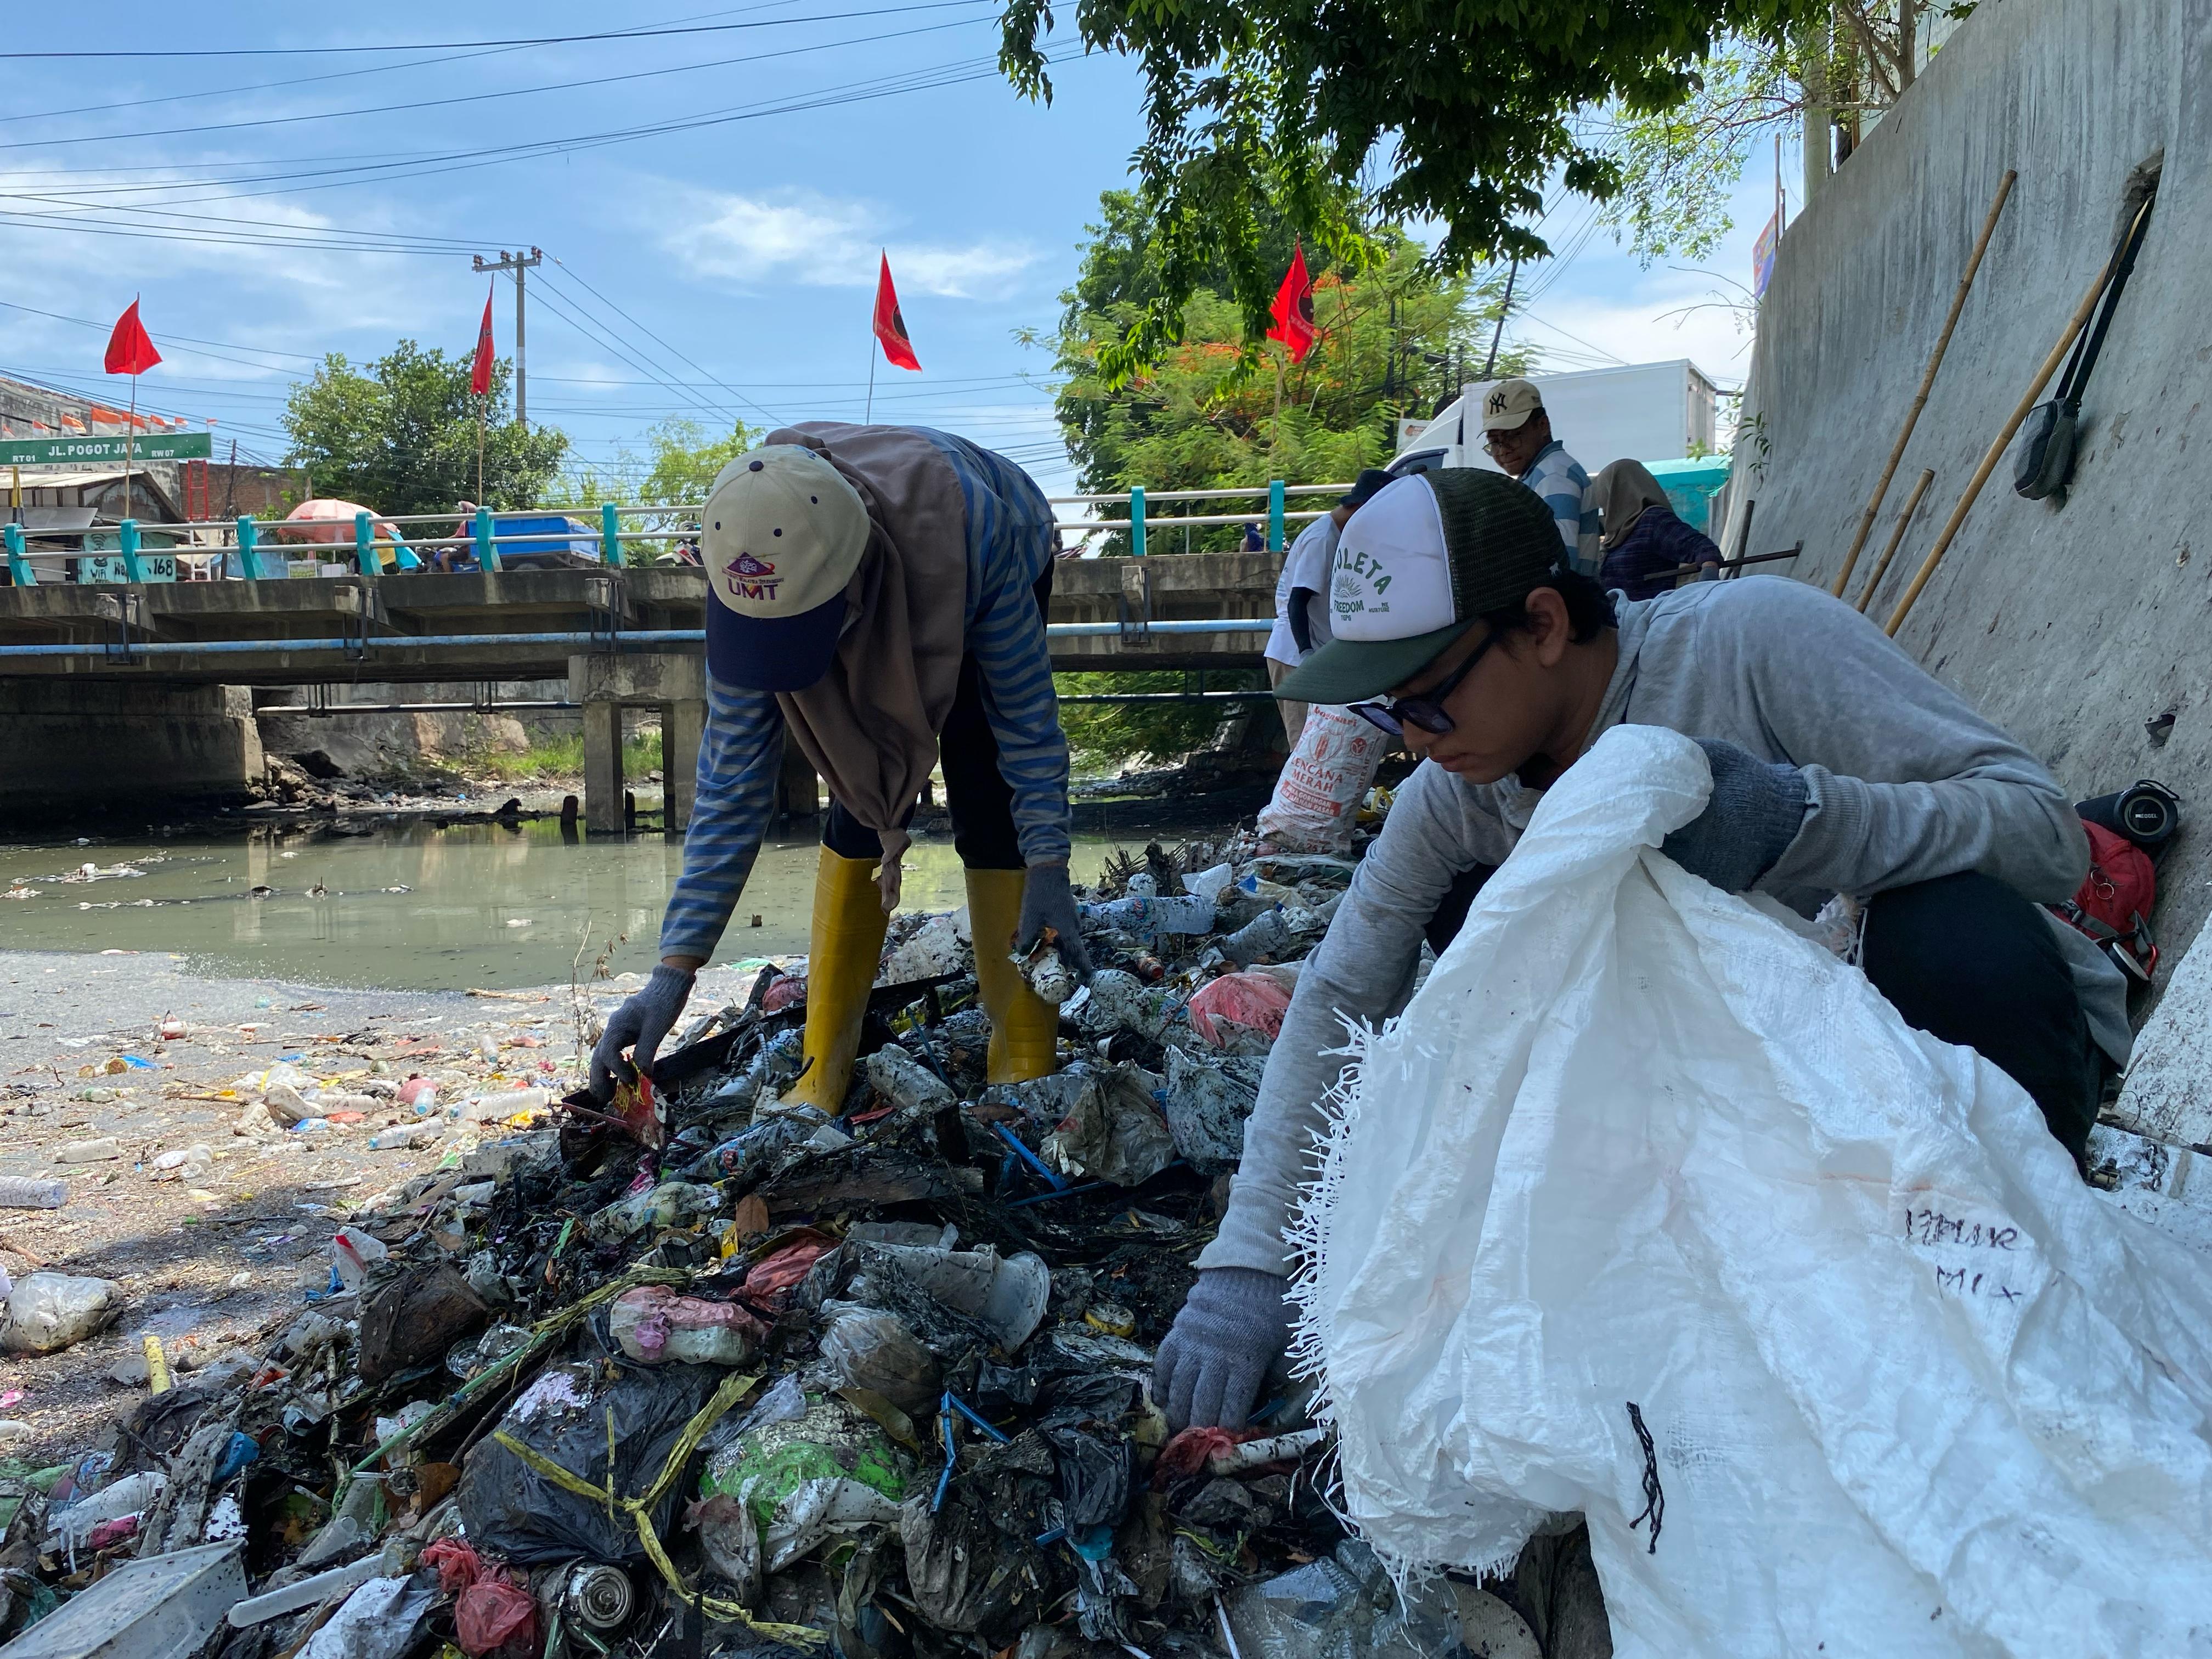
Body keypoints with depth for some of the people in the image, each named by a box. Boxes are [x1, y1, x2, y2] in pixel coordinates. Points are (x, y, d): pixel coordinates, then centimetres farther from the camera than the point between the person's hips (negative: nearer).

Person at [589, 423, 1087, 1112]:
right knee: (860, 805, -10)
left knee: (988, 806, -15)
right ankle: (825, 1067, 0)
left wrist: (1048, 866, -34)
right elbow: (732, 785, -30)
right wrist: (674, 971, -33)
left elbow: (1027, 711, -32)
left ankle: (1026, 1061, -5)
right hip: (881, 616, 2)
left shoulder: (970, 526, -47)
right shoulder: (753, 580, -36)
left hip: (991, 586, -2)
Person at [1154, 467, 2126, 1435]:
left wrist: (1799, 815, -46)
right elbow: (1338, 1000, -7)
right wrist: (1250, 1259, -14)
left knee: (1955, 930, -37)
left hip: (1998, 1029, -4)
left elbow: (2049, 833, -27)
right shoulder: (1457, 791, -10)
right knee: (1470, 907, -11)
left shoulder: (1751, 637, -25)